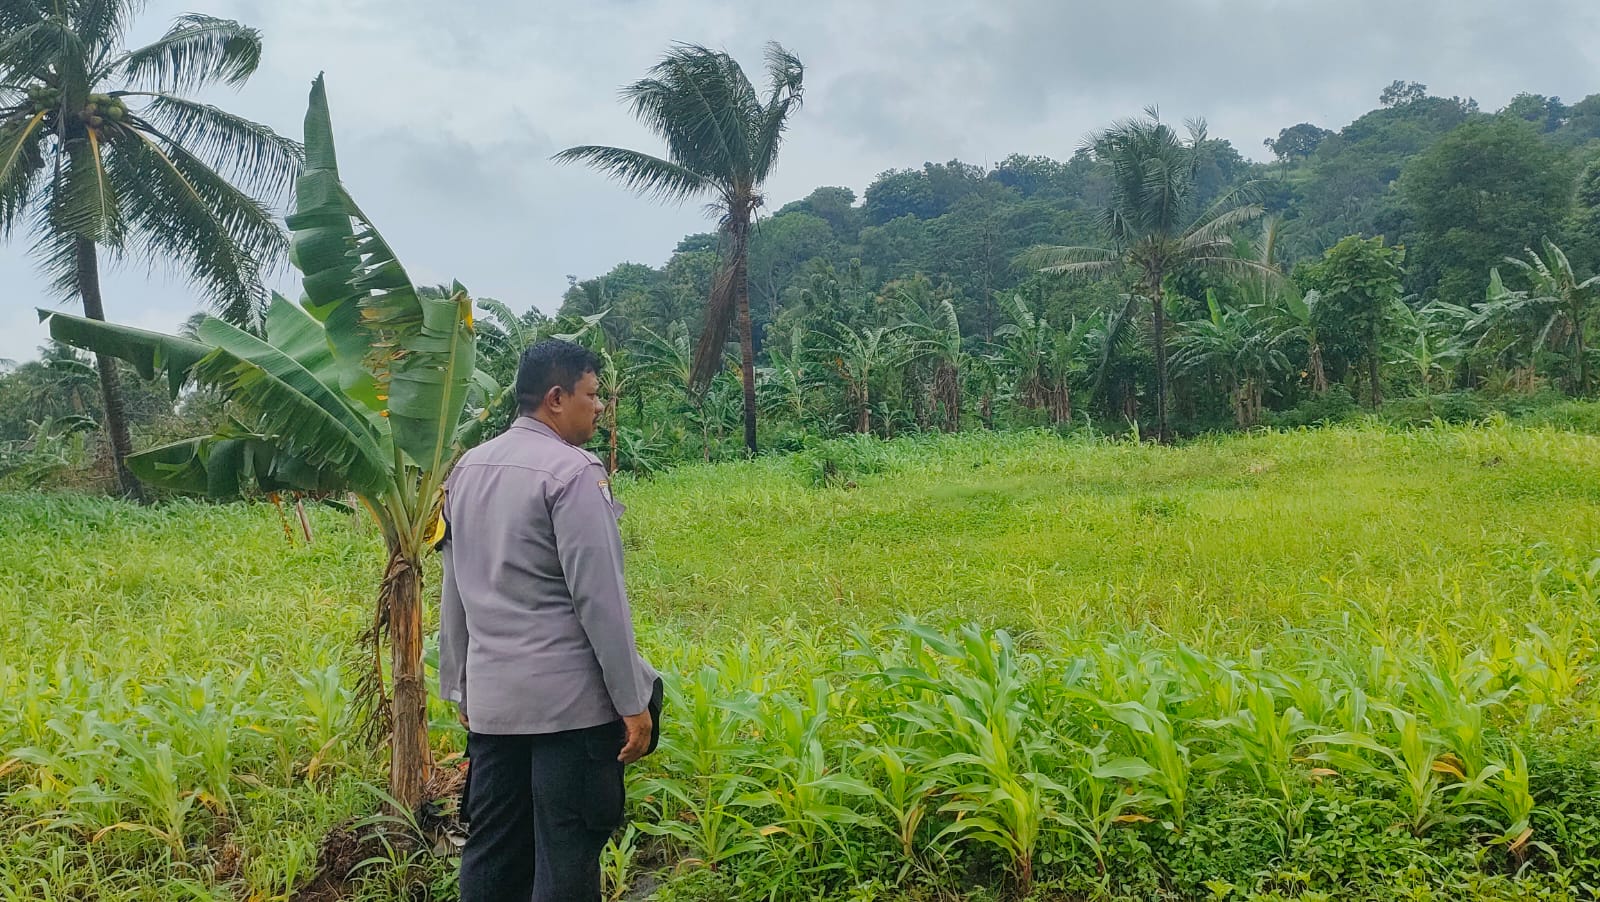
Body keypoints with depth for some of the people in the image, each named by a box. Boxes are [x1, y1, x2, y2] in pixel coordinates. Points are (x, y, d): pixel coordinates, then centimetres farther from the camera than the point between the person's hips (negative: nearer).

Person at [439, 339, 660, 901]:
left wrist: (458, 685, 22)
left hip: (490, 697, 7)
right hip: (569, 699, -7)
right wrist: (634, 701, -11)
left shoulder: (468, 469, 10)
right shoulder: (572, 471, -13)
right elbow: (598, 596, -16)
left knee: (491, 853, 14)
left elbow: (454, 592, 15)